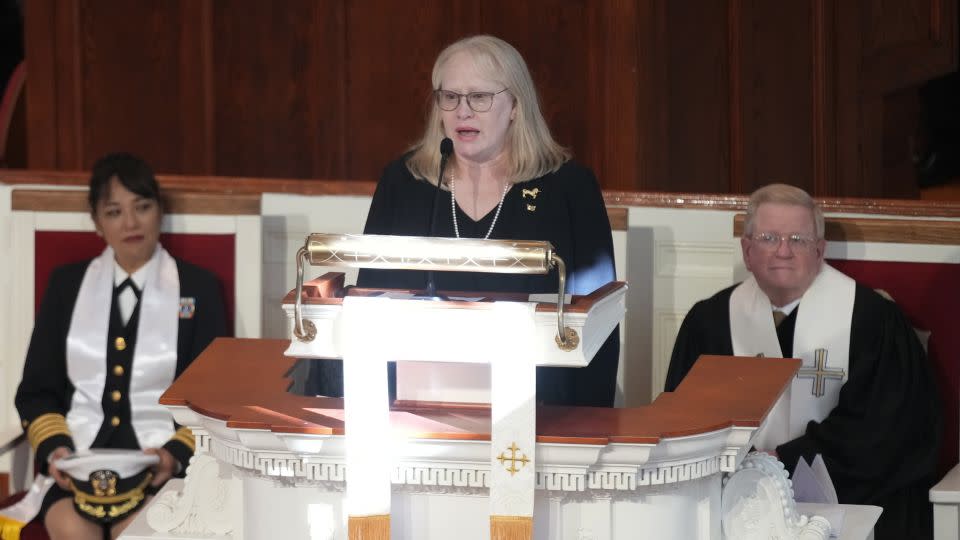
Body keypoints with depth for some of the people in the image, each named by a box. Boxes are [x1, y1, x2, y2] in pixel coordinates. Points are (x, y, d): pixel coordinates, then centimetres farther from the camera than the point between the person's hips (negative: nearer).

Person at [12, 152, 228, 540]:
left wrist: (177, 453, -13)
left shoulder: (198, 289, 10)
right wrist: (55, 448, -6)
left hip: (159, 465, -1)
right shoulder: (66, 285, 15)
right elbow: (36, 390, 14)